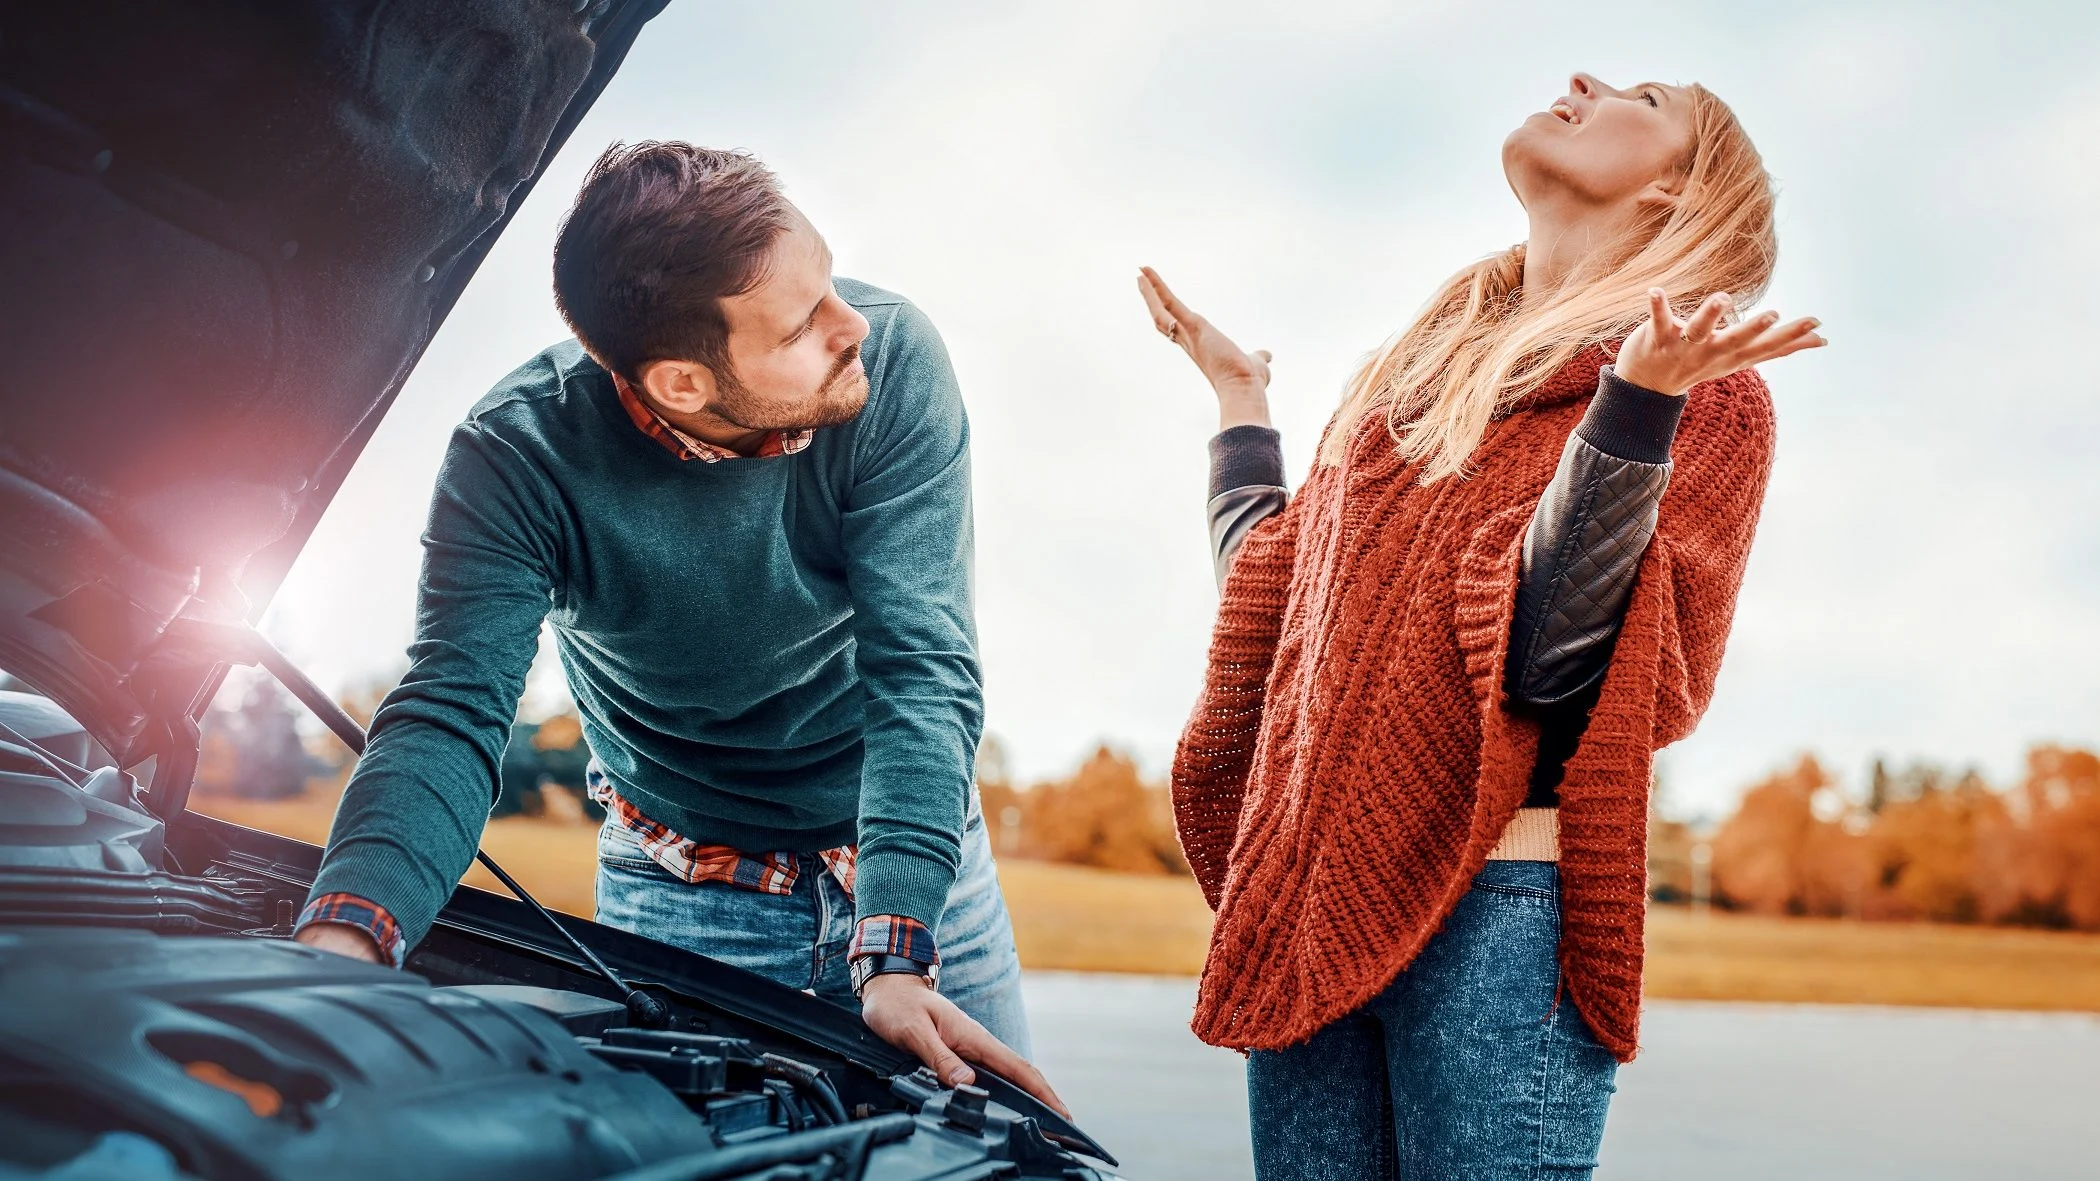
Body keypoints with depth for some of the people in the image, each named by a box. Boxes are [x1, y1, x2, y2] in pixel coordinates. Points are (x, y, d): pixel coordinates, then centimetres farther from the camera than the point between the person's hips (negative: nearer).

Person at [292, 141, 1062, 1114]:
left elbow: (923, 670, -27)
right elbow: (452, 716, -29)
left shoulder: (893, 360, -25)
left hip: (911, 852, 1)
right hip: (684, 888, -1)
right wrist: (335, 947, -49)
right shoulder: (519, 457, -25)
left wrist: (898, 957, -36)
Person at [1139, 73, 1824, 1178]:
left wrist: (1634, 406, -23)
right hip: (1305, 902, 6)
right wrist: (1238, 396, 28)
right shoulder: (1413, 370, 20)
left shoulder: (1701, 388, 2)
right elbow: (1275, 596, 22)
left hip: (1498, 901, -6)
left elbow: (1550, 653, -13)